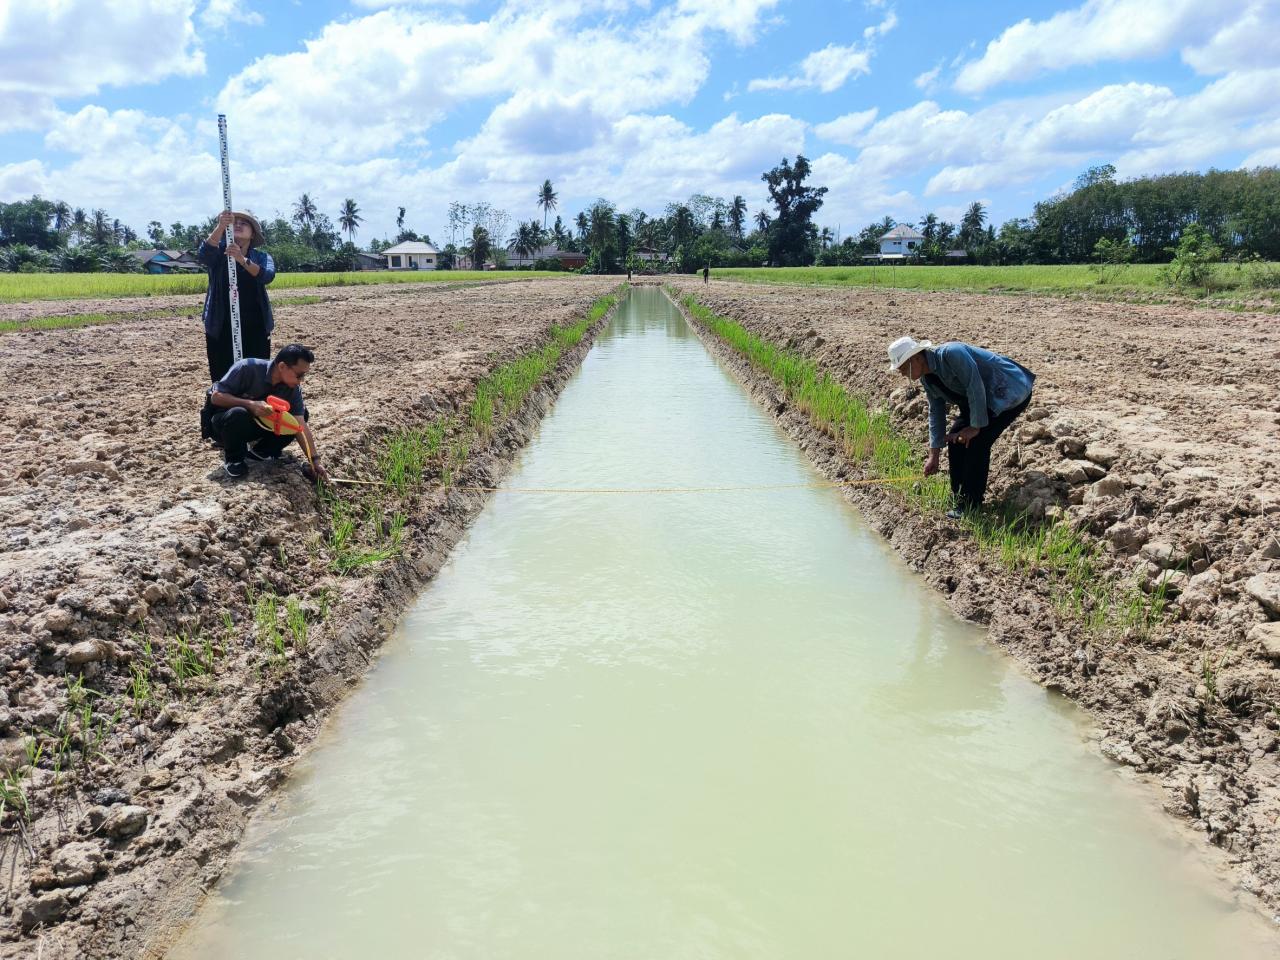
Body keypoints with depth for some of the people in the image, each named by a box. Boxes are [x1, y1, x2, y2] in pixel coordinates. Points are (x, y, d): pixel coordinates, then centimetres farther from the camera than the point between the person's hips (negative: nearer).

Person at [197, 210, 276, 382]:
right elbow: (202, 255, -18)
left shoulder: (262, 257, 6)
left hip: (255, 327, 0)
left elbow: (267, 276, -16)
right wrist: (220, 226, -32)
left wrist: (242, 259, -33)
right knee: (222, 378, -1)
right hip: (220, 328, 0)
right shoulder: (218, 252, 6)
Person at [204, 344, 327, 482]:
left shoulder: (292, 388, -15)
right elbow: (216, 396, -26)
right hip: (222, 420, -5)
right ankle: (233, 458, -11)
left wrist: (315, 461, -25)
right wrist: (250, 404, -40)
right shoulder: (248, 368, -29)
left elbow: (301, 426, -17)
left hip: (255, 423, 5)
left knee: (298, 415, -12)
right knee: (238, 414, -39)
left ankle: (260, 450, 4)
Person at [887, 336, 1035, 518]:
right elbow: (936, 412, 6)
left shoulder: (951, 353, -30)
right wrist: (933, 456, 7)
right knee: (955, 439, 1)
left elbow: (975, 387, -29)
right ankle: (960, 497, 14)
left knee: (976, 441, -18)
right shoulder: (927, 378, -1)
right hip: (986, 397, 9)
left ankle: (971, 505, -7)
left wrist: (976, 426, -21)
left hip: (1012, 391, -9)